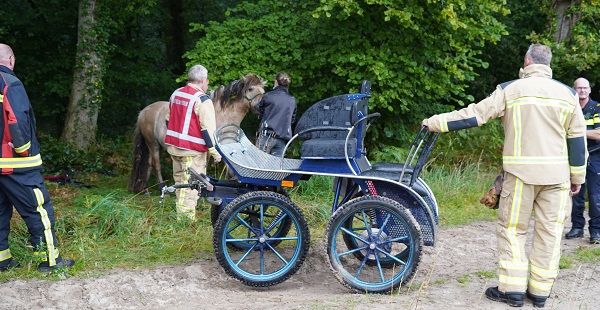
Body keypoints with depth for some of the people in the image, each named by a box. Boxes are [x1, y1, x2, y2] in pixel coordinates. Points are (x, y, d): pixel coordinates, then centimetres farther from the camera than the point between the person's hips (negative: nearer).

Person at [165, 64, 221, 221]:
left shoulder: (175, 94, 10)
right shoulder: (202, 100, -15)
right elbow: (208, 129, -19)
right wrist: (215, 151, -15)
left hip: (173, 146, 8)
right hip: (192, 150, -8)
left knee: (180, 181, 17)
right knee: (190, 185, -5)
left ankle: (180, 216, 25)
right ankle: (188, 218, -5)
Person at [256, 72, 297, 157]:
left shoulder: (268, 96, -3)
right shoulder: (292, 100, 8)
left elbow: (259, 112, 10)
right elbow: (293, 119, 14)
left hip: (267, 135, -4)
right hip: (282, 139, 4)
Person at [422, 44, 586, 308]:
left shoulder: (510, 90, -1)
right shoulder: (566, 93, 7)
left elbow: (474, 115, -2)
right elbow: (577, 138, 6)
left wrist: (435, 122, 5)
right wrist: (577, 176, 13)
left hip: (521, 171, -2)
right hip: (557, 173, 3)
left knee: (512, 229, 7)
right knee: (549, 231, 9)